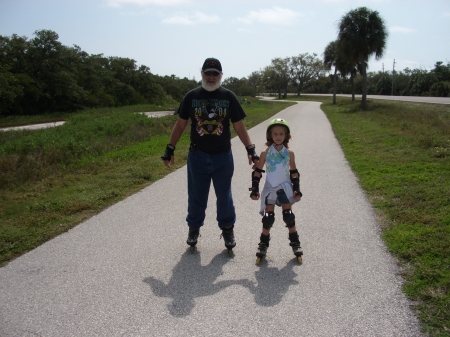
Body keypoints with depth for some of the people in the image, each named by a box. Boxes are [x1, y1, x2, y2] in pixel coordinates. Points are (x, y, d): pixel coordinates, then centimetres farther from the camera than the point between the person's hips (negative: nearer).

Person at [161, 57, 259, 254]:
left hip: (223, 156, 0)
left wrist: (250, 148, -8)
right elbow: (180, 124, 6)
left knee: (224, 196, 9)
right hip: (197, 156, 1)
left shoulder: (229, 97, 1)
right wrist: (170, 149, 2)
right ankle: (194, 229, 28)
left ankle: (227, 229, 26)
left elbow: (238, 126, 2)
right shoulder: (192, 96, 2)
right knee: (196, 197, 10)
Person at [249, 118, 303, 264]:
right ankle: (263, 244, 15)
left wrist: (297, 189, 3)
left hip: (285, 188, 1)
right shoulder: (265, 153, -6)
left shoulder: (289, 153, -2)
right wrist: (255, 189, -3)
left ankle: (295, 243, 16)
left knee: (288, 215, -1)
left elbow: (294, 172, 7)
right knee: (268, 217, -1)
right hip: (270, 188, 0)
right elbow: (257, 172, 0)